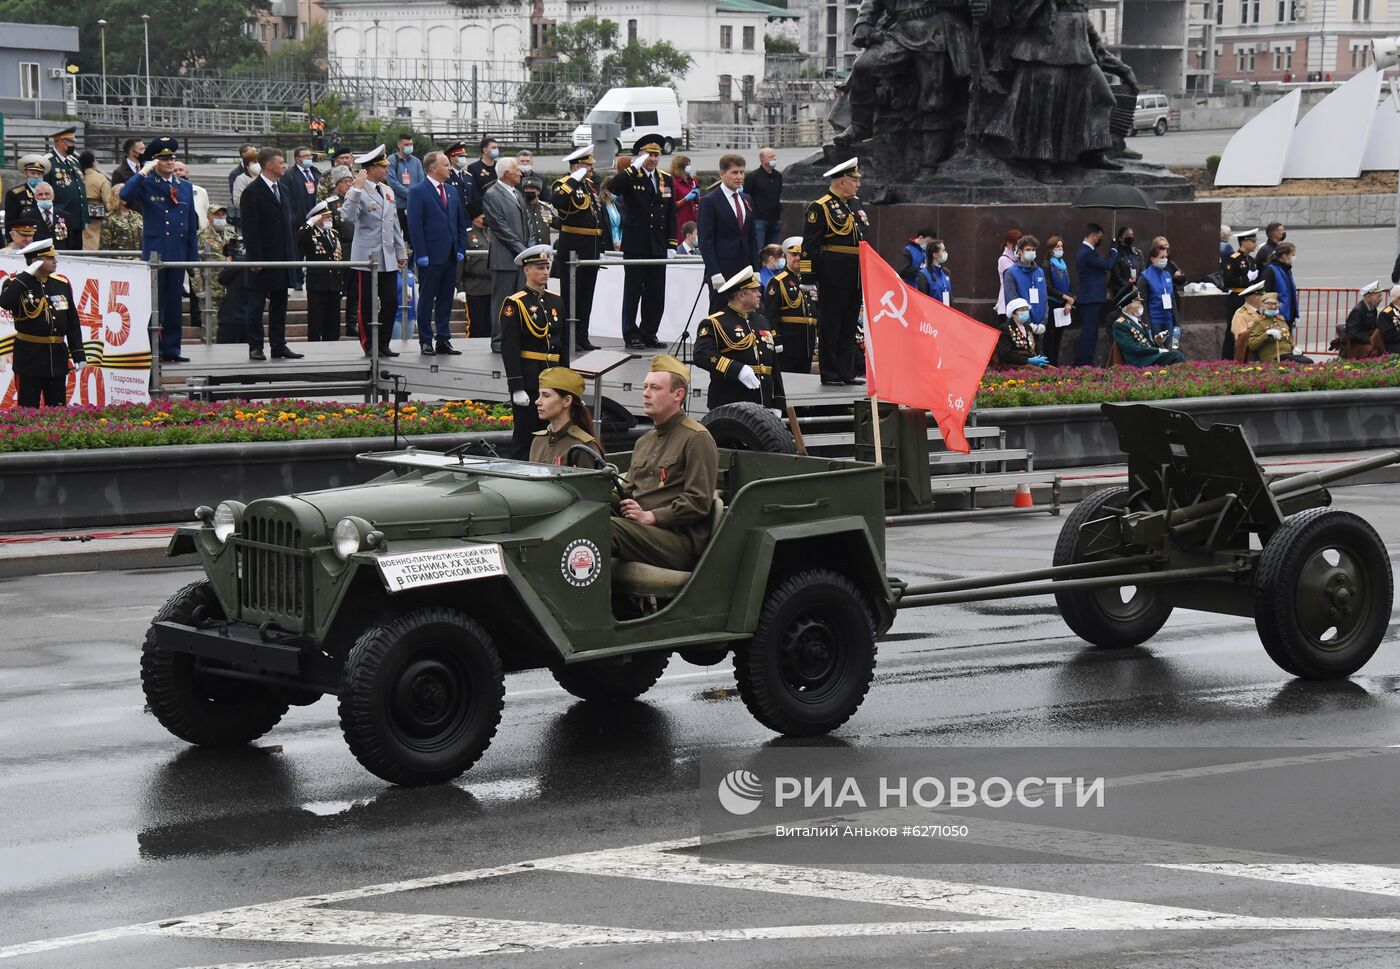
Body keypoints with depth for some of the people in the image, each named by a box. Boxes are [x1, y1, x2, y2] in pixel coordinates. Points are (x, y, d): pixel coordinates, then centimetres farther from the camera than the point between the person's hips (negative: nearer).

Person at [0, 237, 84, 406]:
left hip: (57, 356, 5)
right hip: (30, 355, -5)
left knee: (58, 411, 9)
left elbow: (73, 322, 12)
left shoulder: (62, 284, 8)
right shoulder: (17, 283, -6)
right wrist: (27, 274, -24)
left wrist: (78, 353, 7)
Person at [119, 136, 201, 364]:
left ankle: (171, 349, 12)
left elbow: (192, 225, 14)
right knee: (154, 302, -3)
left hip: (178, 252, 4)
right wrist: (144, 172, -18)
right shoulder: (146, 185, 0)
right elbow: (125, 194, -22)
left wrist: (193, 256, 9)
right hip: (154, 251, -4)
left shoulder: (185, 188, 14)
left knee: (174, 302, 7)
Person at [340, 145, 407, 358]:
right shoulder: (359, 192, -9)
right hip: (366, 258, -7)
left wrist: (401, 252, 20)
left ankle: (383, 344, 14)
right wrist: (356, 190, -30)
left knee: (391, 303, 6)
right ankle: (369, 346, 8)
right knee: (367, 305, 0)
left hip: (388, 259, 7)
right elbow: (348, 217, -27)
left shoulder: (388, 191, 14)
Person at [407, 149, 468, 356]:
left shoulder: (452, 193, 14)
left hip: (450, 256, 6)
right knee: (427, 299, 2)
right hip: (430, 257, -6)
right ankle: (426, 341, 8)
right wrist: (421, 254, -15)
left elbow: (461, 223, 18)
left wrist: (460, 249, 7)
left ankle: (443, 340, 13)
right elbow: (414, 225, -11)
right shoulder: (418, 192, -6)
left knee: (446, 300, 8)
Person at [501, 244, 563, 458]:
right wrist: (517, 388, -18)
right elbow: (509, 349, -12)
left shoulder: (556, 301, 12)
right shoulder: (515, 304, -7)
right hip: (528, 379, -6)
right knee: (525, 435, -2)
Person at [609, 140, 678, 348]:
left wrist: (671, 244, 7)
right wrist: (634, 167, -26)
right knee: (633, 291, 1)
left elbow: (671, 214, 14)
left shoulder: (666, 179, 12)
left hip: (658, 246, 5)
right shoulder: (631, 177, -3)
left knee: (656, 293, 7)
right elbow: (612, 188, -25)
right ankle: (631, 335, 7)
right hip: (636, 246, -5)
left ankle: (649, 333, 16)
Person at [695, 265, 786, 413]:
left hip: (763, 409, 7)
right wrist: (738, 370, -30)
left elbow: (774, 367, 22)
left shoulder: (762, 323, 20)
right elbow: (702, 356, -21)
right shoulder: (715, 323, -5)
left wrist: (777, 405, 16)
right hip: (728, 407, -7)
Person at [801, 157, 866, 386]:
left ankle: (847, 372, 18)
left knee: (849, 324, 12)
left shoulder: (857, 205, 16)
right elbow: (809, 245, -13)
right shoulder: (820, 208, -10)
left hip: (856, 275, 8)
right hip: (833, 277, -8)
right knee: (830, 326, 0)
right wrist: (809, 278, -17)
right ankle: (829, 374, 5)